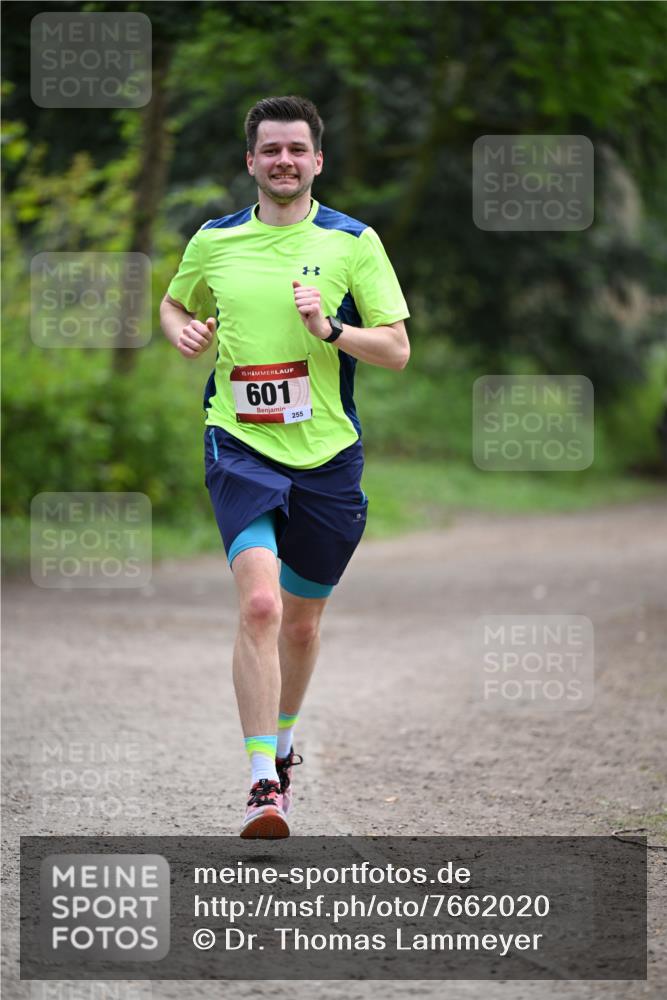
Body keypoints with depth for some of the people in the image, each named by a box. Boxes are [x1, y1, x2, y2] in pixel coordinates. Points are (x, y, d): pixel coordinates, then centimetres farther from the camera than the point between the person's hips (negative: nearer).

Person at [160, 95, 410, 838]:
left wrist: (329, 328, -18)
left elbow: (396, 349, -1)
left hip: (327, 455, 1)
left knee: (301, 621, 11)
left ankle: (281, 743, 39)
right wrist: (184, 332, 1)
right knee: (259, 604, -20)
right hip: (240, 447, -1)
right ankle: (263, 783, -20)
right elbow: (173, 304, 24)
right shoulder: (213, 242, 5)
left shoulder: (353, 243, 0)